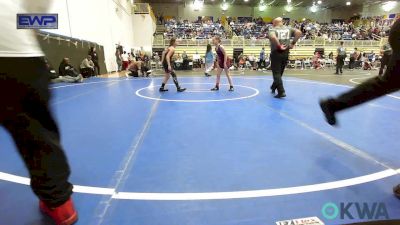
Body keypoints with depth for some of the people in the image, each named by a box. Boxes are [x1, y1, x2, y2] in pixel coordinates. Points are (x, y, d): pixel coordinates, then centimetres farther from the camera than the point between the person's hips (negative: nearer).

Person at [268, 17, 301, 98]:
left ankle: (281, 92, -8)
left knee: (276, 73, 1)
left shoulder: (273, 29, -3)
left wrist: (279, 46, -17)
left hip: (276, 53, -5)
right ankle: (273, 87, 37)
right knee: (280, 72, 19)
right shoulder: (288, 29, 11)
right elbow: (299, 32, -2)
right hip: (285, 53, 5)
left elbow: (272, 37, -26)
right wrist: (293, 43, 1)